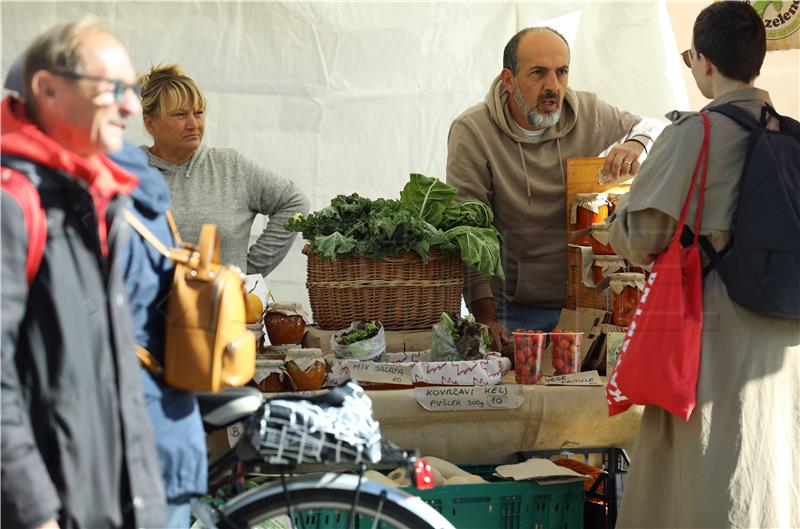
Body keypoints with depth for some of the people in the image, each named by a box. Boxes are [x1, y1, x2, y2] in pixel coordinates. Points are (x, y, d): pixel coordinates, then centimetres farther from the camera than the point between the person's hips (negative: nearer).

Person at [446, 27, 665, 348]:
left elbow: (652, 128, 21)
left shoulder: (589, 114, 2)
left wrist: (635, 145, -5)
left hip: (586, 302, 3)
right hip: (513, 309, -3)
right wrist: (485, 318, -22)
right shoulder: (472, 132, -10)